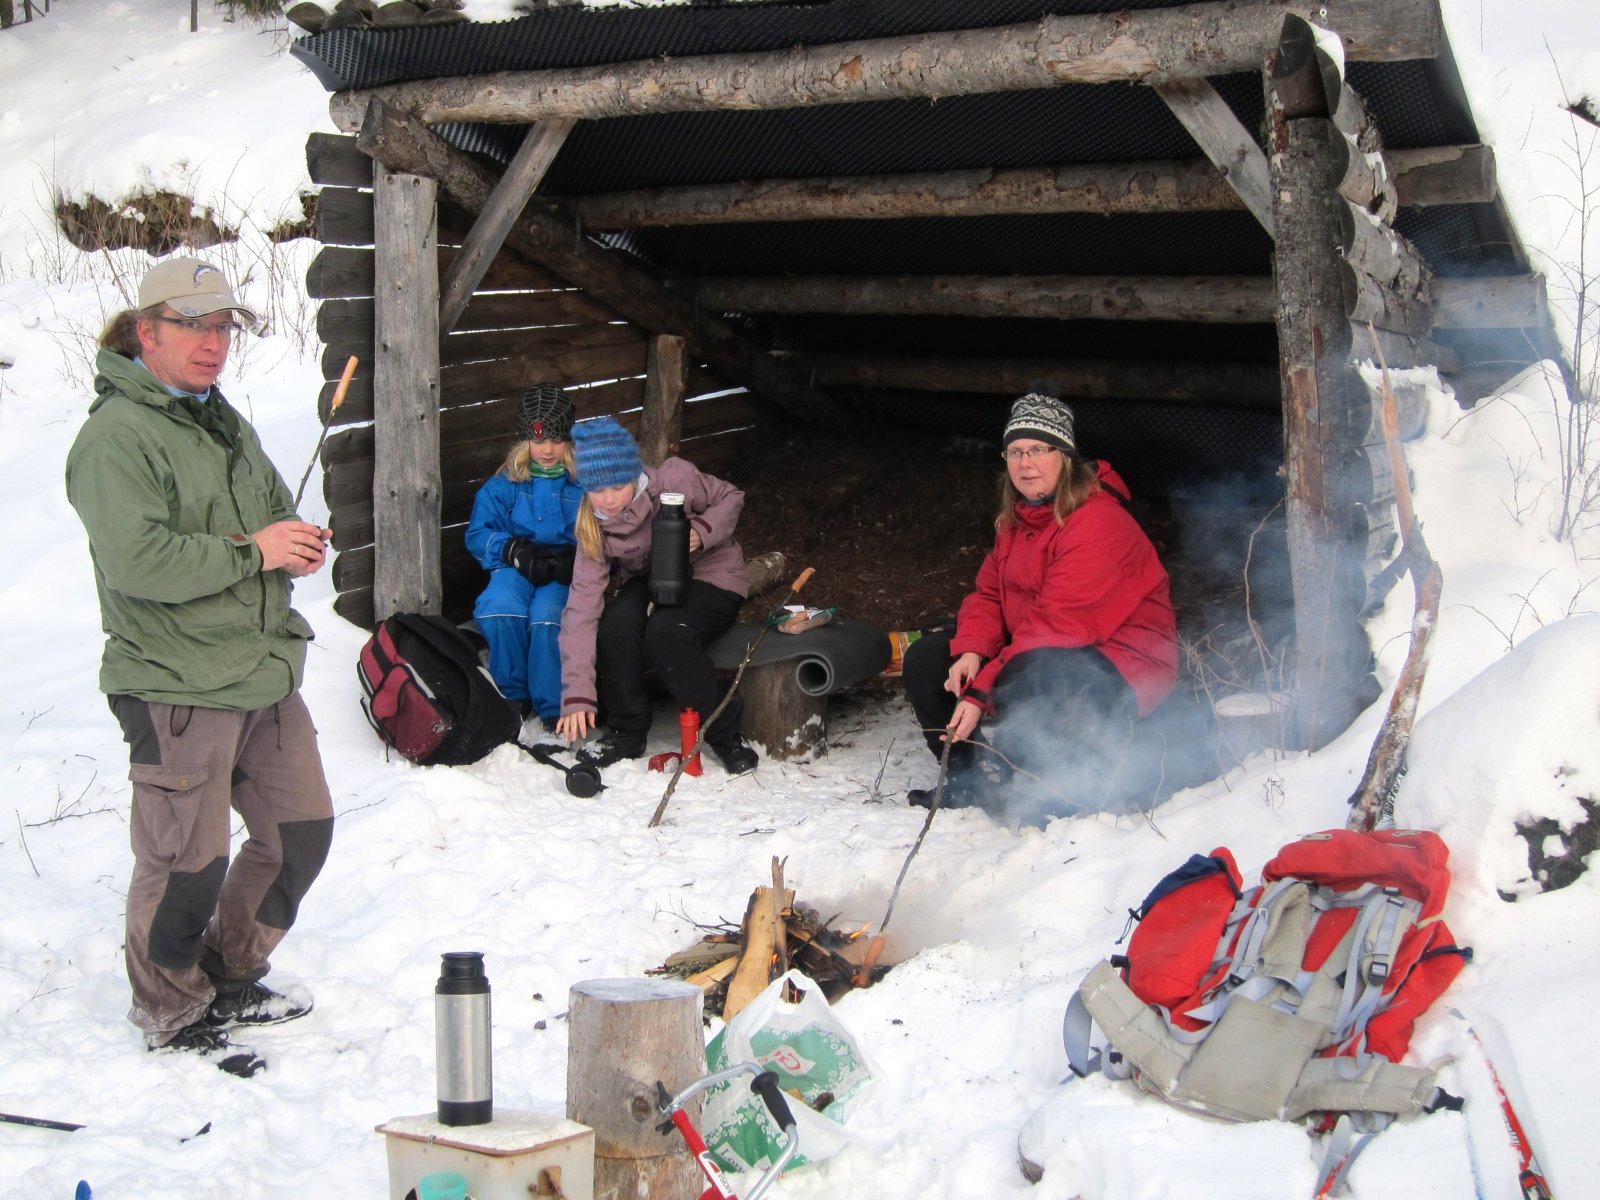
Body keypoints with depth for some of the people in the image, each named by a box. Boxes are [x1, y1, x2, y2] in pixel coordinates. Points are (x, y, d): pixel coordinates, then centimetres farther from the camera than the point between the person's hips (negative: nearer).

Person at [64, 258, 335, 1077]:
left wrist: (297, 544, 1)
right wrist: (251, 552, -19)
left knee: (302, 831, 15)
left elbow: (276, 509, 25)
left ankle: (232, 977, 35)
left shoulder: (225, 422, 16)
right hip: (176, 686, -9)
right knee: (187, 860, -1)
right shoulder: (116, 435, -13)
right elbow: (135, 560, -24)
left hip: (264, 672, 9)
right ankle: (173, 1015, 22)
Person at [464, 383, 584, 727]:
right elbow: (478, 534, 5)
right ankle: (513, 696, -10)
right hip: (516, 570, 2)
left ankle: (554, 709, -19)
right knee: (500, 609, -32)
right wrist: (514, 550, -13)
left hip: (566, 574, -2)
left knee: (546, 615, -35)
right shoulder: (504, 483, 8)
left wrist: (576, 557, -19)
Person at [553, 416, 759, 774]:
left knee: (665, 631, -33)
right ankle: (627, 731, -8)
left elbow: (731, 498, -6)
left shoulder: (675, 479, -24)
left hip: (711, 576, -3)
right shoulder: (593, 530, -16)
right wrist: (577, 694, -33)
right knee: (616, 625, -30)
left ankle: (725, 733, -16)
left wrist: (701, 532, -29)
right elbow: (582, 606, -25)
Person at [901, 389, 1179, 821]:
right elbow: (989, 594, 7)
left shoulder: (1098, 524, -23)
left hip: (1118, 663, -9)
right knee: (925, 659, -1)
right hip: (1033, 652, 10)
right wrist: (971, 650, -16)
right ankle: (974, 777, 4)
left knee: (1023, 685, -40)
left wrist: (982, 694, -31)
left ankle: (1087, 783, -16)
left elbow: (1055, 627, -28)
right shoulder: (1017, 518, 8)